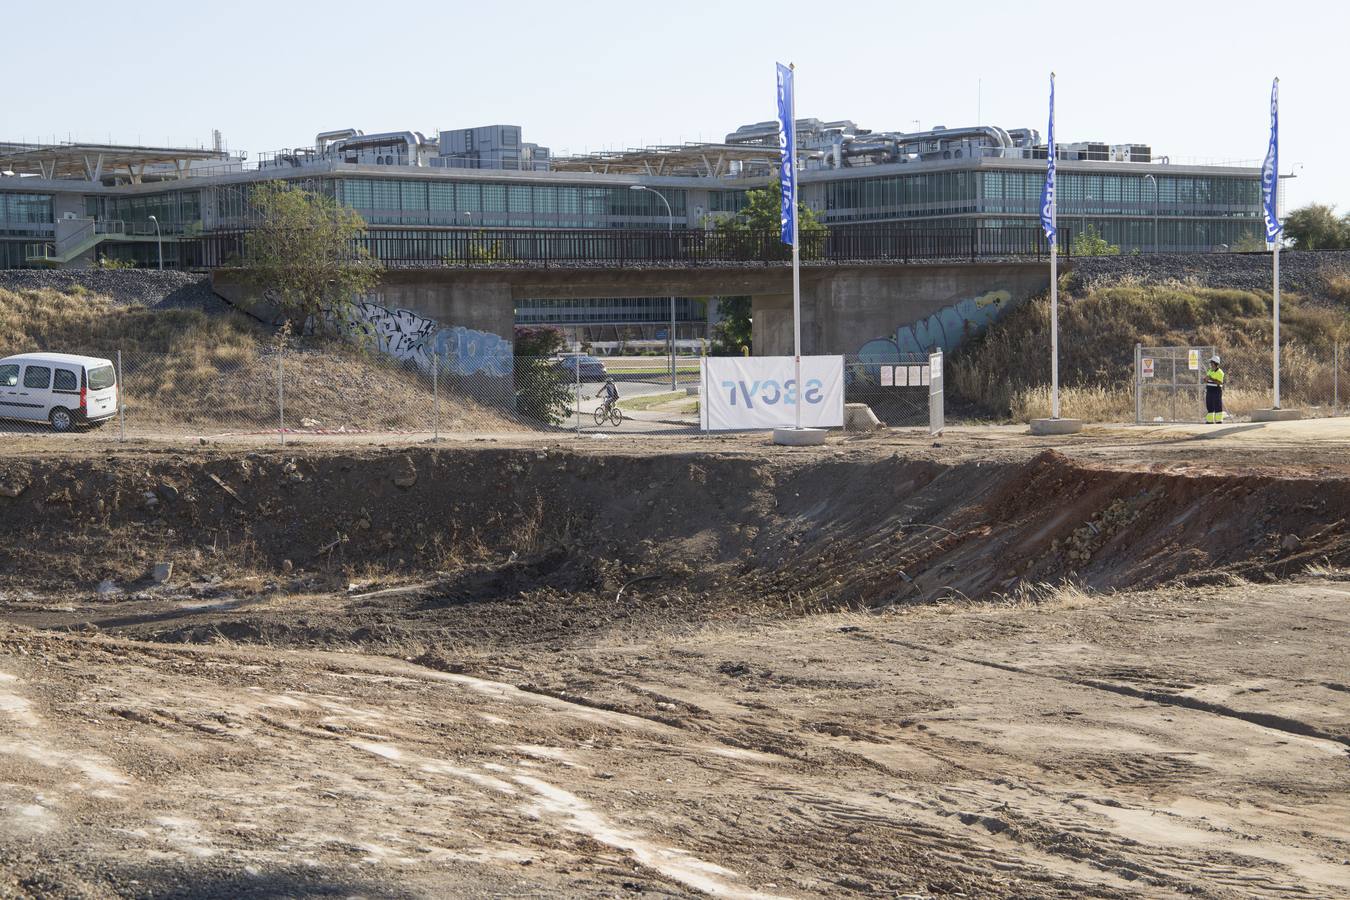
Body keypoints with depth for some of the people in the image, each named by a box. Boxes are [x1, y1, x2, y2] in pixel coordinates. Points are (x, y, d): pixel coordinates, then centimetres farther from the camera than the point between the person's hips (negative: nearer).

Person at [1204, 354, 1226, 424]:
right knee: (1209, 407, 8)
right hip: (1209, 391, 7)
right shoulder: (1209, 371, 15)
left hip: (1217, 391, -7)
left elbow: (1220, 383, -18)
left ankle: (1219, 421, -4)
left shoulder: (1219, 372, -9)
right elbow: (1206, 381, 20)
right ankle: (1210, 421, 13)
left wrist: (1211, 379, -23)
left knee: (1217, 407, -6)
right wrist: (1206, 379, -3)